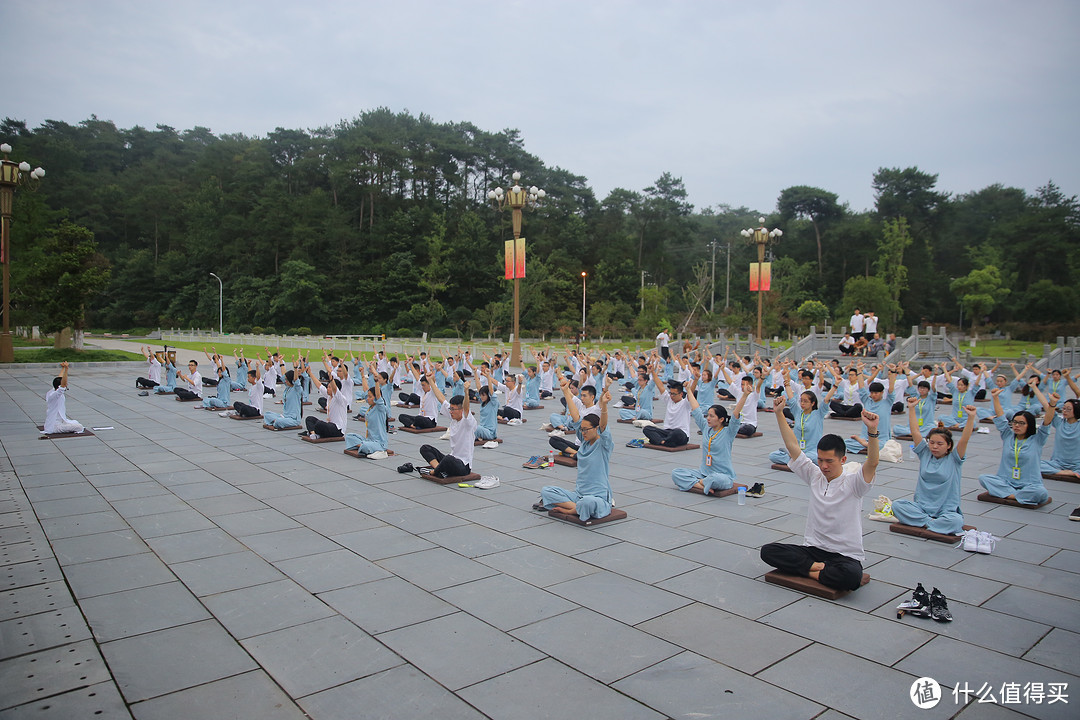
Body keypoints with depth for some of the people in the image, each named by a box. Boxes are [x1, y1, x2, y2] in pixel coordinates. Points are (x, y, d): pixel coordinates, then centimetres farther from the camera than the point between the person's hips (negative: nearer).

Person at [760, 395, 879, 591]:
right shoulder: (815, 476, 5)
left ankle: (810, 571, -12)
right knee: (768, 551, -15)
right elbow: (792, 446, 2)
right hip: (812, 549, 4)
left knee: (852, 576, -37)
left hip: (845, 556, -4)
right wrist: (779, 413, -5)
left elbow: (872, 463, -26)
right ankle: (816, 566, -16)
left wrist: (872, 432, -42)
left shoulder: (852, 482, -8)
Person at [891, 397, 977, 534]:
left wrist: (971, 417, -28)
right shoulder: (925, 454, 6)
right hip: (921, 506, 3)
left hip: (946, 510, -2)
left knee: (956, 521, -36)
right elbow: (915, 432, -1)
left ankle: (922, 523, -16)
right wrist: (911, 408, -7)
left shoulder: (953, 460, -1)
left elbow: (964, 439, -16)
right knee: (896, 505, -23)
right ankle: (931, 522, -23)